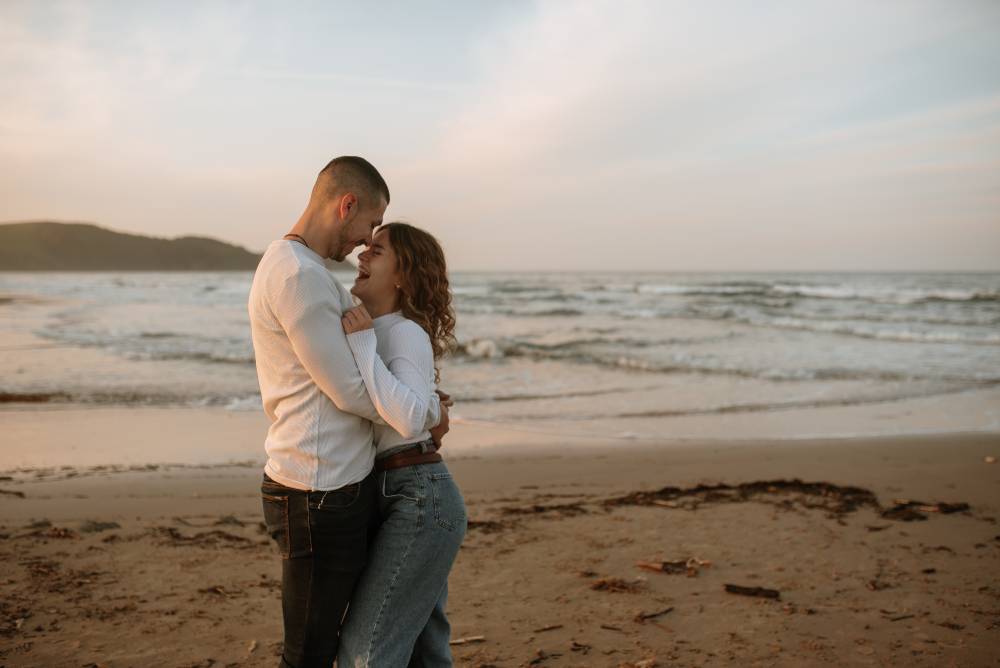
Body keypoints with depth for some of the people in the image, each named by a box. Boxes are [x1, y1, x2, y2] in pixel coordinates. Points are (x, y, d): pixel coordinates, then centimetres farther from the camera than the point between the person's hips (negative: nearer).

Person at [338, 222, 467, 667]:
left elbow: (408, 419, -27)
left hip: (421, 498, -10)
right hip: (405, 498, 10)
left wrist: (363, 345, -24)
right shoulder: (376, 330, 15)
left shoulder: (406, 332, -12)